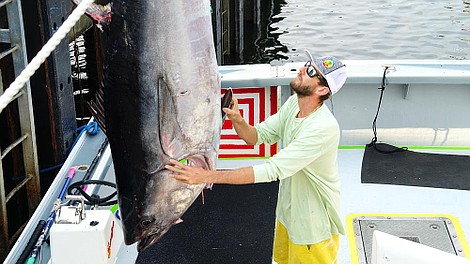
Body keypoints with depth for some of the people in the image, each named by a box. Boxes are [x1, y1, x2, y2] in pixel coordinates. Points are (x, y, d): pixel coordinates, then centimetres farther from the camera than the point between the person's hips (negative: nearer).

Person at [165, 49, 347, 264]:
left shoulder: (324, 127, -34)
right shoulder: (294, 103, -7)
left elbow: (272, 170, -38)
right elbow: (257, 136, -1)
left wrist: (206, 176, -41)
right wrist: (237, 120, -26)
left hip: (313, 225, -7)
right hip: (288, 212, 8)